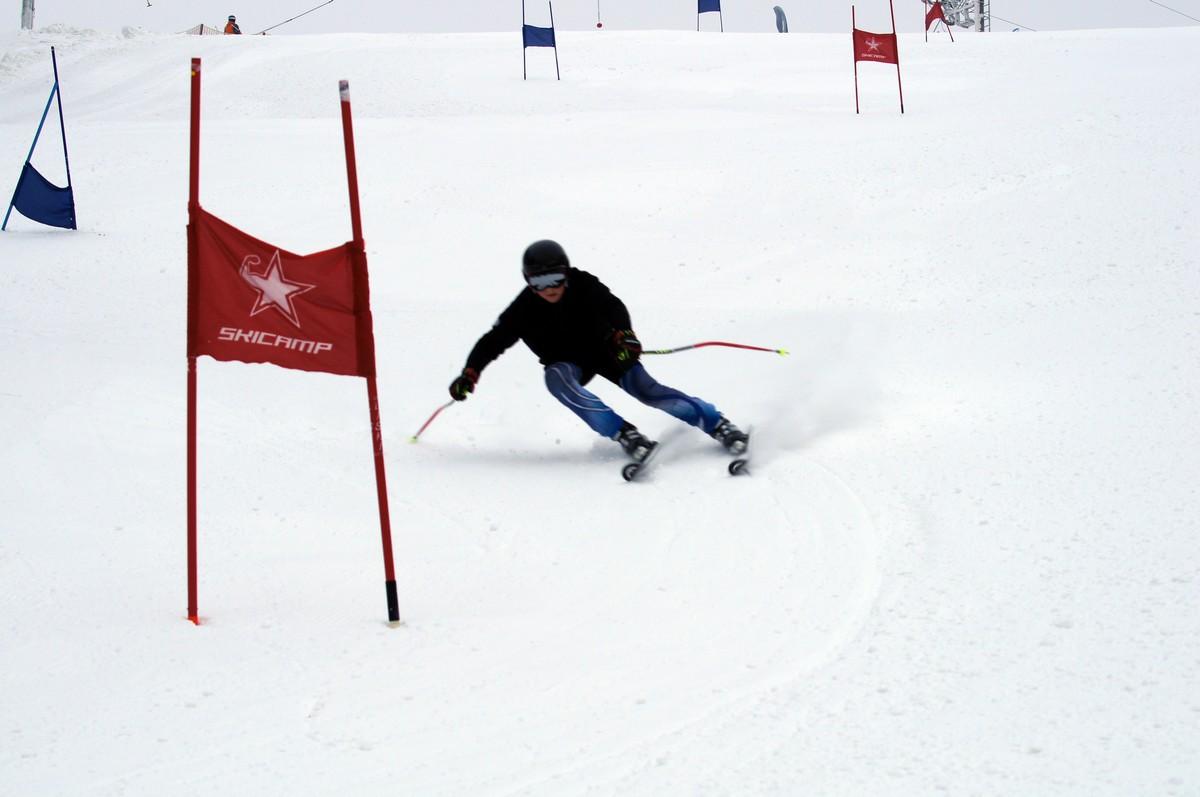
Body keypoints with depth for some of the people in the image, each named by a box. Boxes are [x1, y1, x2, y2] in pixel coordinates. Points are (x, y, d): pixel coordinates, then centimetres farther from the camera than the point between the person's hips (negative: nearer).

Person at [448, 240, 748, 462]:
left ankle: (717, 424, -16)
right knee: (556, 378, -33)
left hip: (605, 348, -1)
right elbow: (492, 342, -15)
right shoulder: (523, 310, -18)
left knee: (645, 389, -20)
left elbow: (614, 307, -26)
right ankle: (624, 434, -39)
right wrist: (470, 374, -29)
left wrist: (623, 333, -47)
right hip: (567, 362, 1)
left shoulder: (583, 286, -21)